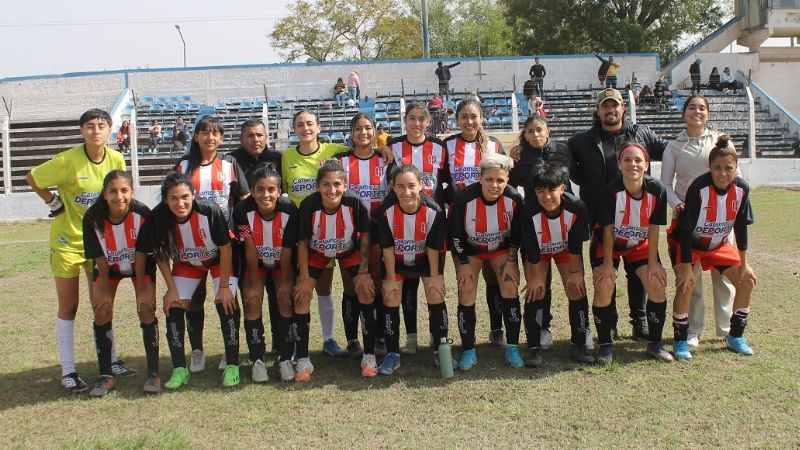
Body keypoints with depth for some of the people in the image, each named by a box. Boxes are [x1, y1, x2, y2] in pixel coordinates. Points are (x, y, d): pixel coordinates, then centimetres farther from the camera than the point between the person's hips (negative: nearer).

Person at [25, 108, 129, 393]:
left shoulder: (116, 160, -8)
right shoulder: (68, 160, -19)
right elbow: (32, 178, -5)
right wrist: (52, 202, -8)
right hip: (68, 239, -3)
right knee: (68, 307, 4)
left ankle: (111, 361, 24)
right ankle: (68, 372, 12)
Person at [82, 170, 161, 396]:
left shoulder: (142, 213, -32)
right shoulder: (93, 217, -28)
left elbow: (144, 252, -20)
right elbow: (98, 257, -16)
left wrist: (142, 288, -14)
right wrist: (104, 288, -10)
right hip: (108, 267, 2)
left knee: (146, 309, -12)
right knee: (102, 311, -7)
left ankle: (153, 373, -1)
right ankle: (106, 376, 5)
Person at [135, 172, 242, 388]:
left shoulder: (210, 211, -36)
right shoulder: (158, 218, -27)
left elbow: (225, 249, -23)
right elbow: (161, 256, -10)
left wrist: (224, 286, -18)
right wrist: (171, 288, -10)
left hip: (219, 260, -3)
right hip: (186, 263, 3)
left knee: (226, 302, -18)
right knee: (174, 306, -9)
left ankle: (232, 366, -6)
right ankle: (179, 369, 4)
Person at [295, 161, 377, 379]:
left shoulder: (355, 203, -32)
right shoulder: (309, 205, -31)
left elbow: (365, 237, -15)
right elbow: (302, 242, -16)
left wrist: (363, 272, -14)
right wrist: (304, 277, -15)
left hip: (350, 251, 0)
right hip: (316, 253, 0)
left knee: (366, 290, -14)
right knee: (302, 294, -12)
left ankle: (369, 356, 0)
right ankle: (303, 360, 1)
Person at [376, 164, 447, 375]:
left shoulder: (433, 211, -29)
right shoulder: (386, 210, -29)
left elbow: (433, 247, -16)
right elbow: (387, 248, -17)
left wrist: (434, 276, -9)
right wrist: (391, 278, -11)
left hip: (425, 259, 0)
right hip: (396, 261, 0)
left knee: (436, 295, -9)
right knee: (391, 298, -7)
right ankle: (392, 354, 6)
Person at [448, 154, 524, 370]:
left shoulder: (514, 199, -25)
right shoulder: (464, 198, -30)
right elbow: (454, 234, -16)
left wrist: (510, 262, -7)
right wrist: (464, 264, -13)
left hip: (502, 248, 1)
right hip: (469, 249, -1)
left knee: (510, 289, -11)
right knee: (466, 293, -10)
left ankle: (512, 348, 1)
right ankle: (468, 351, 1)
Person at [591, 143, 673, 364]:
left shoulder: (657, 190, -22)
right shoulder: (611, 191, -29)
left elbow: (654, 228, -12)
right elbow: (608, 229, -19)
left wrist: (653, 263, -9)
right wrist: (608, 263, -15)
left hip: (640, 245, 3)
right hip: (608, 244, -3)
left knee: (657, 285, -9)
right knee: (604, 287, -18)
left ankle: (654, 344, 9)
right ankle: (605, 345, -2)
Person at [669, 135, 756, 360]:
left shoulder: (742, 189, -15)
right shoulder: (698, 189, -29)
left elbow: (741, 226, -3)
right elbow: (686, 230, -25)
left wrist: (743, 263, 0)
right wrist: (686, 266, -25)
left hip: (719, 244, 5)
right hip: (687, 243, -5)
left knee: (747, 279, -1)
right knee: (686, 284, -24)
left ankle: (736, 337, 16)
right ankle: (680, 341, -6)